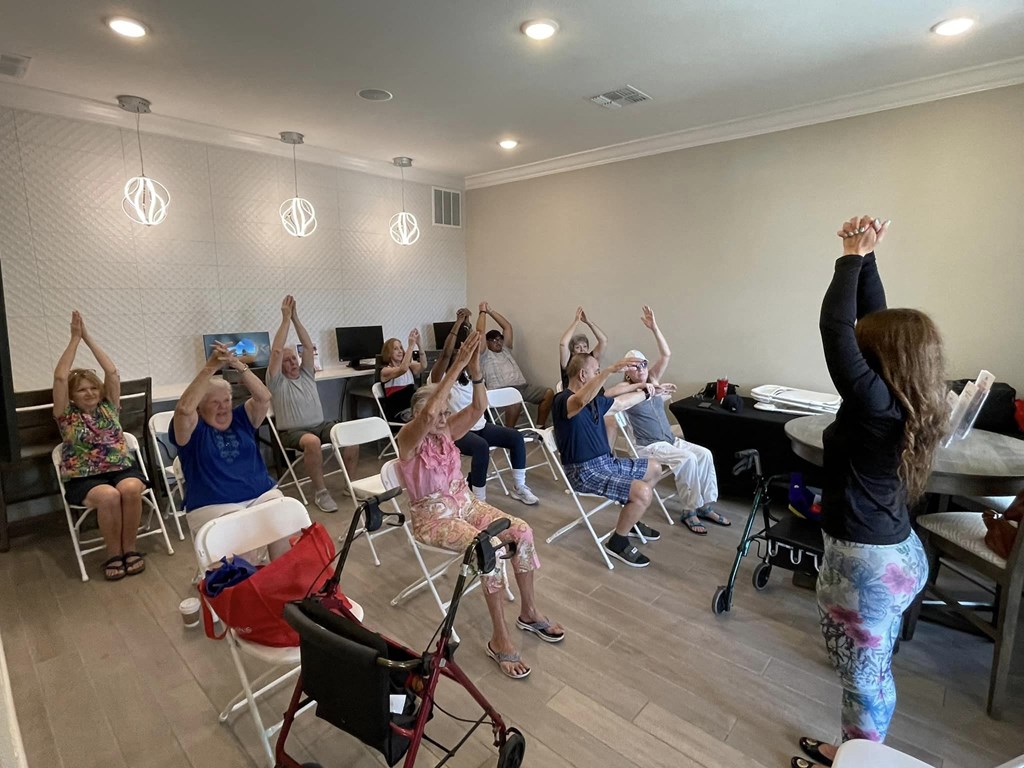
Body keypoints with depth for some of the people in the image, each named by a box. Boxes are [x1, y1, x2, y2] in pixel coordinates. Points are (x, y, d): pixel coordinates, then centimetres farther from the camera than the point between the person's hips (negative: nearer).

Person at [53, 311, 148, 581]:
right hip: (84, 478, -2)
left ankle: (130, 548, -15)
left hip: (122, 468, 2)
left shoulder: (108, 407, 13)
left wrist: (88, 338, 4)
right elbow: (60, 377, -5)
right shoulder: (67, 415, 7)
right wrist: (75, 339, -3)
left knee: (130, 490, -32)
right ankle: (113, 554, -15)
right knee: (108, 496, -34)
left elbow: (112, 372, 3)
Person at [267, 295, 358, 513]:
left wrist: (296, 318, -1)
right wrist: (286, 319, -10)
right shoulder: (277, 382, 1)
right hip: (293, 431, -5)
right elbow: (276, 351, -12)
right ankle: (320, 492, -24)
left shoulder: (306, 374, 15)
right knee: (312, 442, -39)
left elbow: (308, 347, 4)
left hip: (320, 425, 5)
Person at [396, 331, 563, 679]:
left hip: (465, 503, 7)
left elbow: (478, 407, -12)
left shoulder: (446, 431, 2)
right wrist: (457, 366, -40)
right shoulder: (408, 439, -16)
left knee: (521, 531, -15)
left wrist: (474, 370, -28)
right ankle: (499, 639, -15)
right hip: (433, 517, -6)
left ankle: (529, 612, 3)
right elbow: (428, 413, -38)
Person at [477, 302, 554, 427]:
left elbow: (507, 326, 27)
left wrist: (490, 311, 25)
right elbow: (480, 332, -1)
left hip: (522, 386, 7)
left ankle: (540, 428, -6)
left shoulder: (506, 350, 28)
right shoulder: (485, 355, 10)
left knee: (549, 392, -12)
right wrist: (482, 311, 10)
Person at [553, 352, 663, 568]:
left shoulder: (594, 399, 9)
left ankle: (631, 522, 34)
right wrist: (611, 370, -53)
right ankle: (617, 542, -1)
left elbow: (621, 403, 28)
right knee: (642, 493, -24)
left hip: (606, 461, 10)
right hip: (585, 472, -10)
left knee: (654, 469, 22)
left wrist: (646, 392, 28)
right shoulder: (563, 400, -21)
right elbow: (582, 400, -46)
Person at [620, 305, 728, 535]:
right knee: (687, 459, -26)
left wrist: (654, 328, -14)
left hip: (670, 440, 7)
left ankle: (706, 506, -1)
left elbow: (666, 355, -4)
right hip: (647, 446, -7)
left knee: (704, 454, -13)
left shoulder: (652, 379, 7)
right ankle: (690, 512, -12)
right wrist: (651, 390, -38)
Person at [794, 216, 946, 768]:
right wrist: (866, 257, 5)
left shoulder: (875, 403, -24)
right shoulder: (907, 403, 0)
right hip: (899, 553, 9)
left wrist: (852, 255, -10)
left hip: (864, 559, -9)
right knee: (873, 671, 24)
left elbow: (835, 328, -22)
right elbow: (874, 320, 5)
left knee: (863, 675, 11)